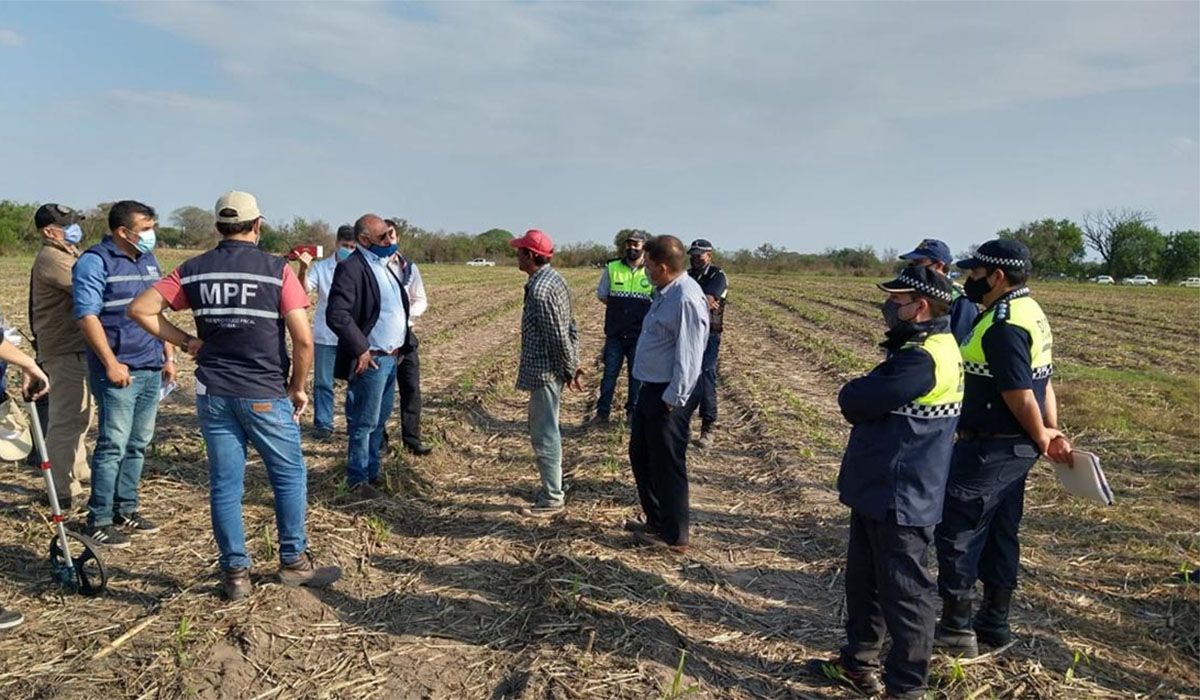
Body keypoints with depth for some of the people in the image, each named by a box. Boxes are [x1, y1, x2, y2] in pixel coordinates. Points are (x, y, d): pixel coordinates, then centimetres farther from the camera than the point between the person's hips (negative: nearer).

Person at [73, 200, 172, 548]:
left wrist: (168, 356, 17)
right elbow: (87, 315, -14)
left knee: (138, 445, 11)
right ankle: (99, 520, 6)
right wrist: (111, 363, -19)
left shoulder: (149, 260, 15)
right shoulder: (95, 261, -7)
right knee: (113, 445, -4)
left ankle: (126, 510, 22)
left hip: (152, 369, 7)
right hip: (119, 371, -7)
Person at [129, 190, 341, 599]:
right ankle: (294, 562, 20)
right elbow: (303, 339, -13)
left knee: (225, 484, 10)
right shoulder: (276, 269, -8)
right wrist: (298, 388, 0)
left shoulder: (193, 270, 3)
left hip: (213, 393, 4)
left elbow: (140, 310, 0)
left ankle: (235, 573, 16)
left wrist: (184, 342, 7)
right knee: (290, 476, 12)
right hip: (265, 394, -3)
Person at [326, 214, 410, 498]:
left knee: (380, 421, 17)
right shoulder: (351, 267, -15)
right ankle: (357, 480, 13)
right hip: (370, 360, -9)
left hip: (391, 357, 9)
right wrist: (360, 349, -19)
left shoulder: (383, 265, 14)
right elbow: (336, 315, -22)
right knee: (364, 422, 1)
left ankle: (372, 472, 28)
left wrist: (401, 346, 13)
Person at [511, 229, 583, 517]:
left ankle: (551, 500, 10)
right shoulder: (553, 278, 10)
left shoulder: (539, 290, -22)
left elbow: (559, 336, -22)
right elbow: (570, 327, 12)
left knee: (545, 434, 0)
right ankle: (551, 487, 33)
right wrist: (574, 366, 13)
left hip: (543, 371, -10)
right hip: (550, 368, 10)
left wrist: (570, 369, -11)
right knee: (543, 429, 21)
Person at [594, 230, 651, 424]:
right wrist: (619, 309, 2)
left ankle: (633, 412, 22)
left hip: (640, 334, -1)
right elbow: (602, 295, 10)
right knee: (609, 373, 6)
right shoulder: (612, 268, 0)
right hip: (615, 333, 1)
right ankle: (602, 412, 15)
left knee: (636, 375, 9)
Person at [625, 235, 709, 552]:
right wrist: (651, 395, 17)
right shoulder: (665, 293, 9)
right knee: (640, 457, 21)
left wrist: (672, 401, -21)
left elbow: (688, 357, -24)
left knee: (667, 466, 3)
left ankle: (674, 536, 19)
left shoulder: (687, 300, -23)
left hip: (669, 397, -10)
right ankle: (656, 521, 37)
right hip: (651, 389, 10)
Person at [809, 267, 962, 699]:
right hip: (879, 489, 11)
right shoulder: (920, 349, 12)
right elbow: (880, 400, 15)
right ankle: (858, 663, 36)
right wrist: (867, 397, -4)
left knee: (904, 593, 3)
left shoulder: (923, 359, -23)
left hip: (899, 498, -11)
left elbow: (853, 401, -22)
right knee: (864, 582, 21)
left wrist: (854, 394, -2)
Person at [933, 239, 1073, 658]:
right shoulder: (1030, 313, 11)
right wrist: (1053, 433, 8)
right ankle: (994, 624, 28)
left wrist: (1042, 437, -6)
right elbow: (1041, 383, 12)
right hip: (1015, 449, 10)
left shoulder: (1003, 326, -23)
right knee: (1000, 534, 17)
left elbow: (1021, 395, -22)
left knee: (956, 532, 0)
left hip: (989, 450, -10)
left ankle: (956, 630, 9)